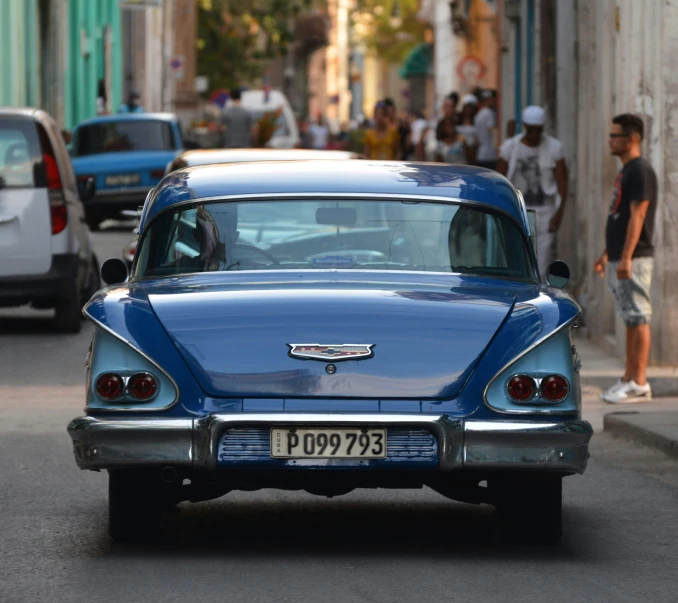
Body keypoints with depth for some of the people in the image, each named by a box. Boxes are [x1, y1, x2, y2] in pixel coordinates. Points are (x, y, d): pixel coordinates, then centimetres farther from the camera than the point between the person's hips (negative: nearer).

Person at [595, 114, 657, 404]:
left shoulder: (641, 171, -14)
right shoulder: (625, 171, 17)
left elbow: (637, 217, -20)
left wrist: (625, 257, -24)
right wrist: (606, 254, 24)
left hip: (634, 259, -10)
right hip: (619, 259, 10)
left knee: (638, 319, -8)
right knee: (631, 320, 11)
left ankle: (639, 384, -8)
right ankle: (629, 379, 15)